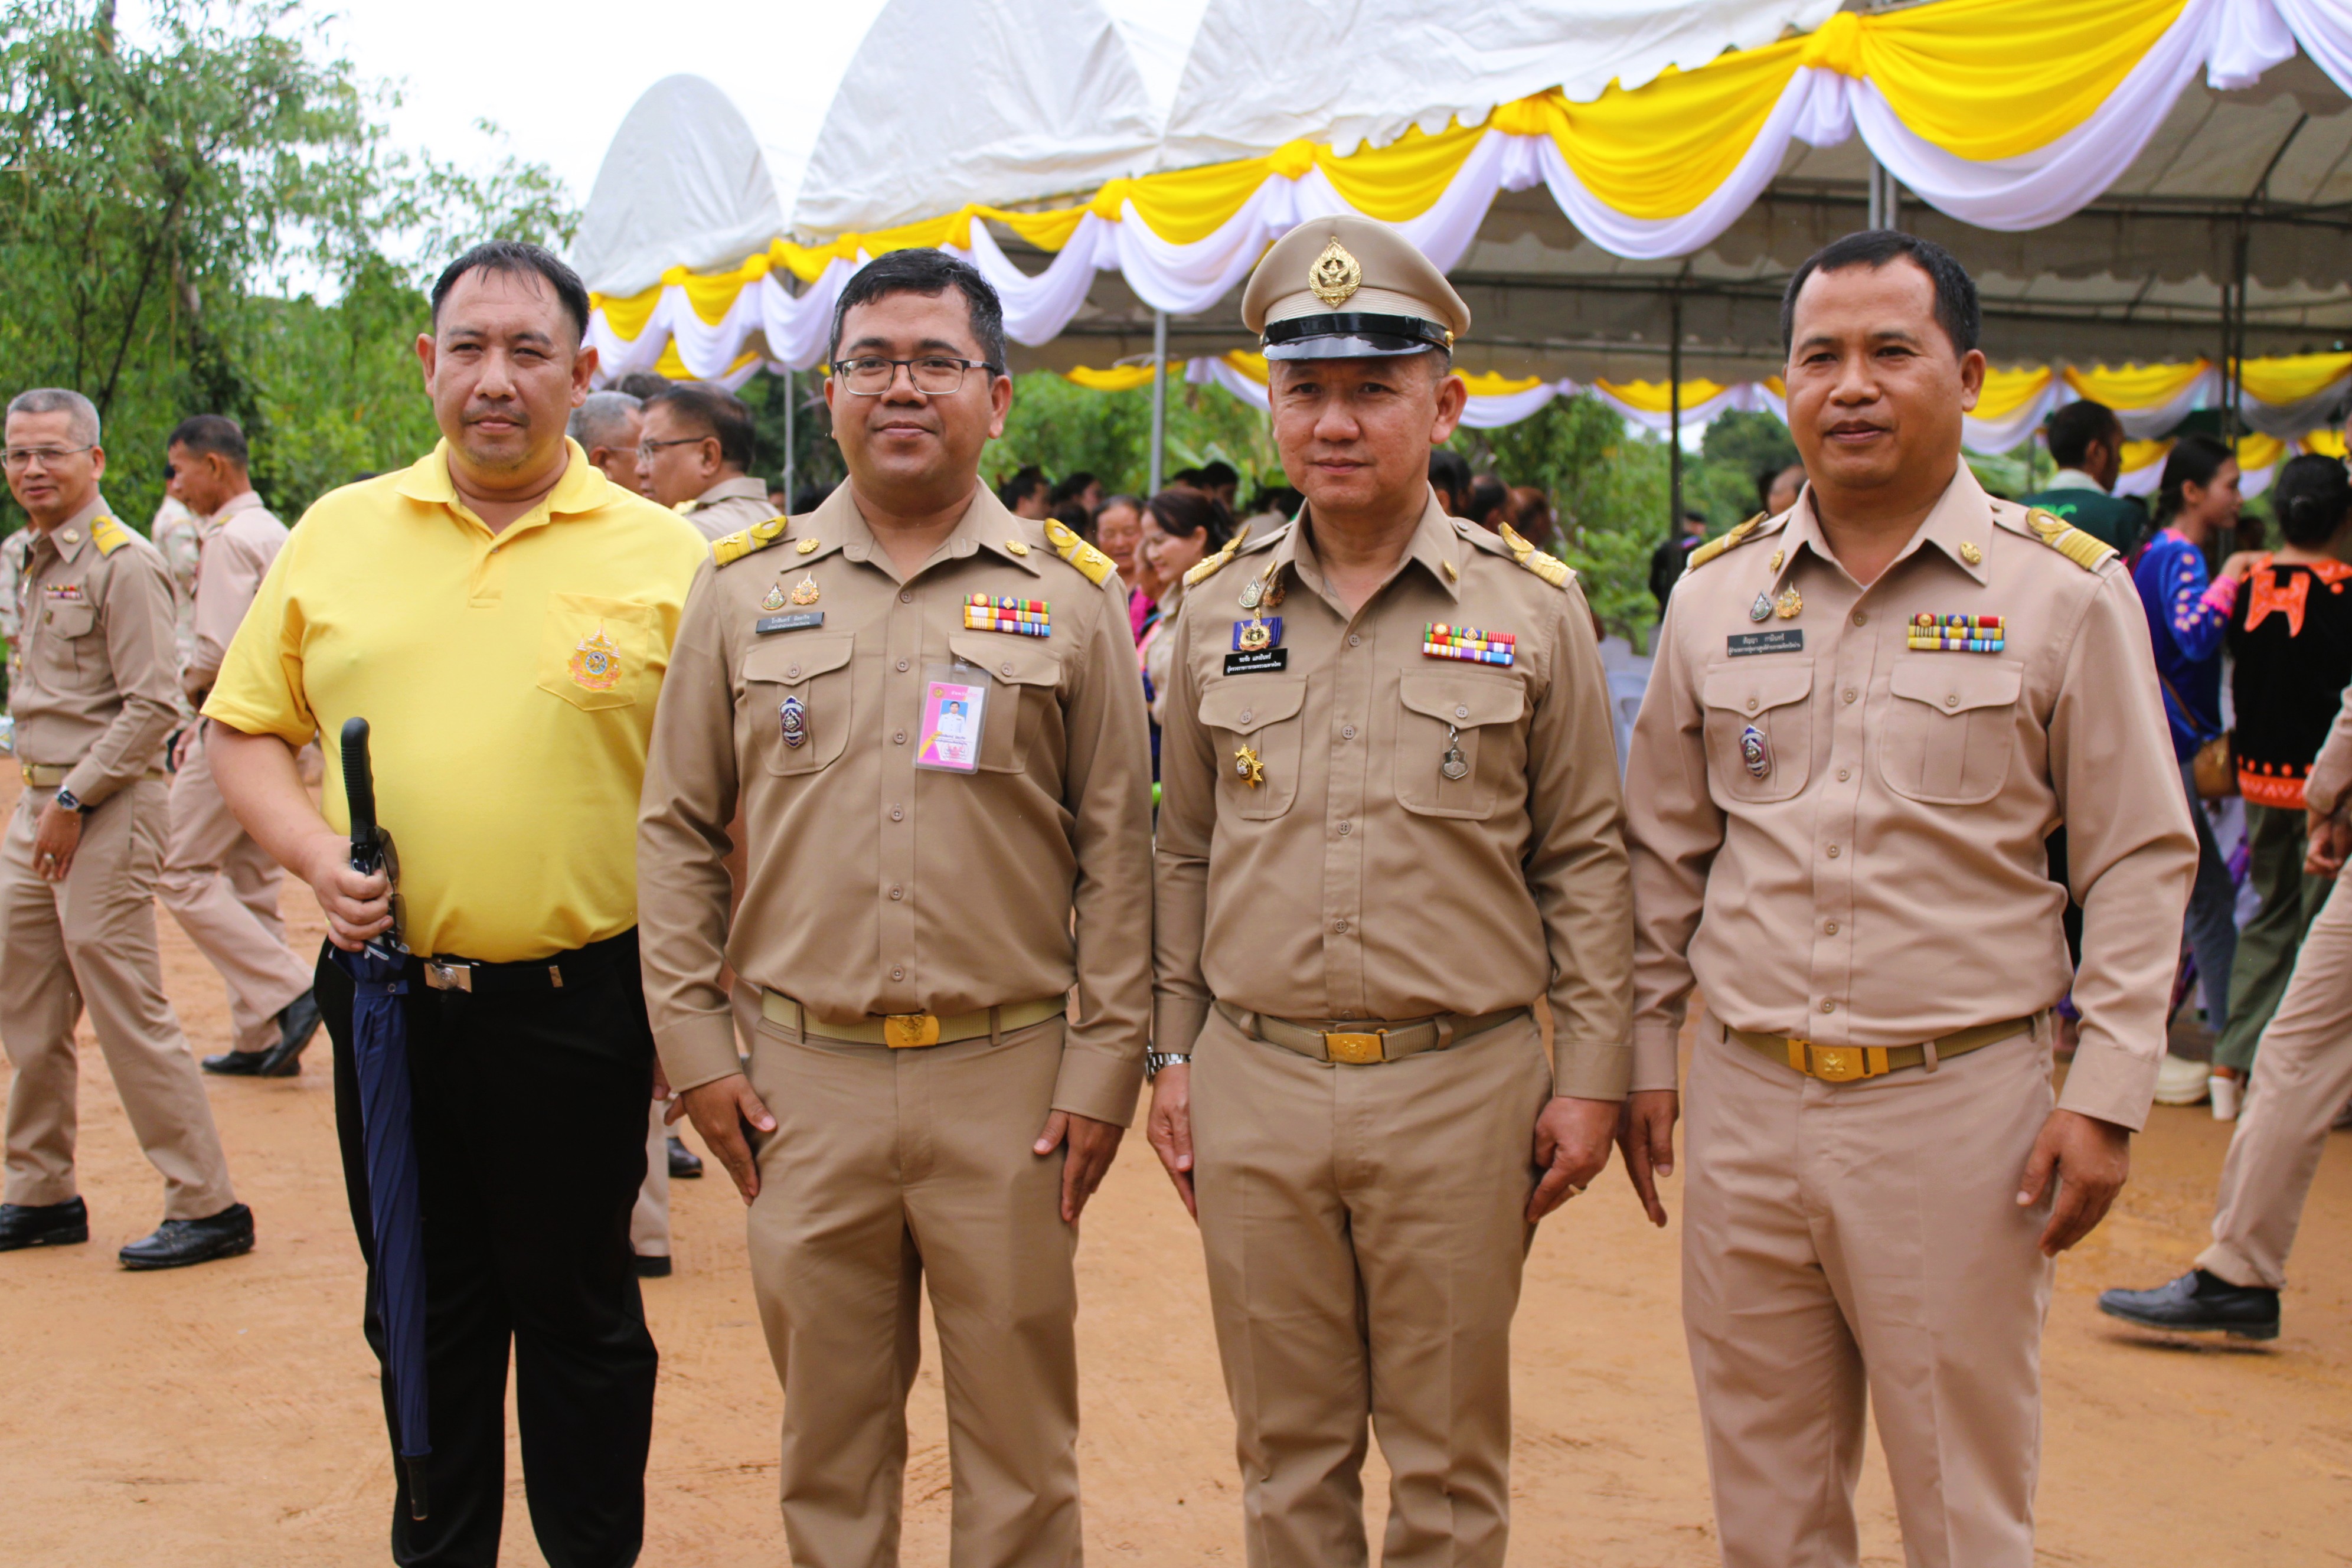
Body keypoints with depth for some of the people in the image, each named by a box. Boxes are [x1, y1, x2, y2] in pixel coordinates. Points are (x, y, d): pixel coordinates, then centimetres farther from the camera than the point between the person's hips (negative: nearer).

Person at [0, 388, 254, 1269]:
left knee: (126, 1009, -8)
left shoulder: (123, 566, -13)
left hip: (108, 809, -9)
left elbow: (153, 708, -19)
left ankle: (206, 1206, -1)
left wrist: (73, 801, -18)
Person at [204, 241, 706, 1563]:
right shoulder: (337, 533, 6)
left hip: (577, 1002, -3)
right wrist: (312, 851, -7)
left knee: (581, 1315, 10)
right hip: (385, 994, 3)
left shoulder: (665, 559, -3)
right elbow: (248, 726, 12)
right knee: (422, 1312, 16)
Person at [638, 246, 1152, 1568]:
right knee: (829, 1434, 14)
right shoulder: (746, 588, 7)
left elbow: (1116, 853, 2)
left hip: (1010, 1079, -1)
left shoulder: (1073, 594, 3)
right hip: (802, 1078, 2)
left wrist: (1105, 1070, -3)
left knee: (1021, 1436, 8)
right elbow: (678, 831, 9)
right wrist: (699, 1048, 3)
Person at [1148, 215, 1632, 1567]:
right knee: (1288, 1455, 13)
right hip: (1253, 1089, 2)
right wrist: (1174, 1057, 9)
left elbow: (1585, 861, 1)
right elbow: (1187, 854, 12)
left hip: (1460, 1087, -2)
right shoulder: (1218, 609, 7)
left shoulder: (1534, 607, -1)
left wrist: (1590, 1077, -2)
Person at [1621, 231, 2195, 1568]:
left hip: (1961, 1108, -3)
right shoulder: (1718, 591, 7)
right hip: (1747, 1104, 3)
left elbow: (2141, 858, -1)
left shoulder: (2066, 588, -3)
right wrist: (1646, 1054, 11)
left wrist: (2108, 1097, -7)